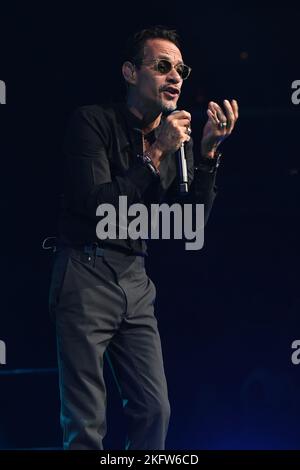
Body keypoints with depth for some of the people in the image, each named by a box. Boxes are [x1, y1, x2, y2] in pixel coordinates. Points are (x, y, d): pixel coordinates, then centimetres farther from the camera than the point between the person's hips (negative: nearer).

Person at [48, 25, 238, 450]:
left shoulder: (177, 138, 9)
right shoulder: (93, 120, -7)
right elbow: (97, 205, -17)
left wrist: (208, 152, -8)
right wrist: (156, 154, -17)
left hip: (136, 280, 6)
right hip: (86, 274, -6)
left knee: (155, 410, 6)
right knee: (86, 423, -5)